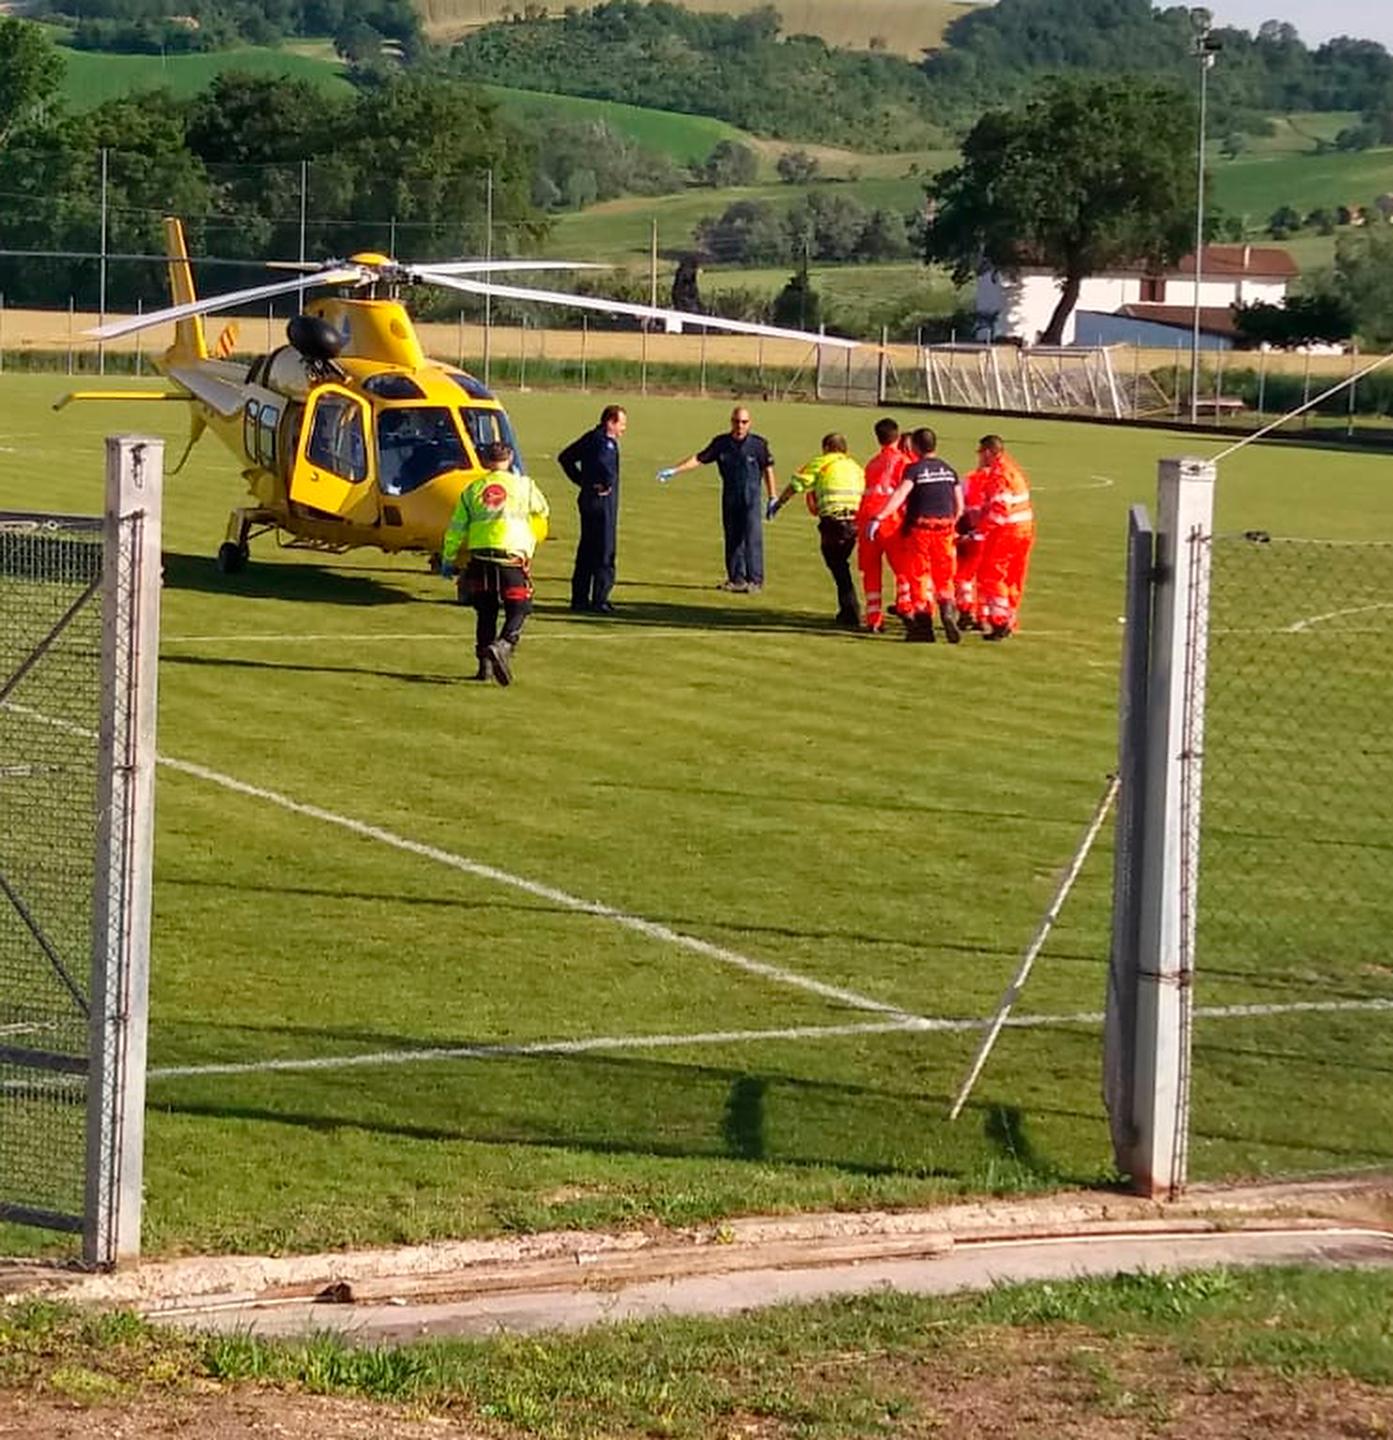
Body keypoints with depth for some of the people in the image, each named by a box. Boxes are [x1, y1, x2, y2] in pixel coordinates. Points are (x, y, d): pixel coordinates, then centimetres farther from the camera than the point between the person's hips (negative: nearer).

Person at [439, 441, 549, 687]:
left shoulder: (472, 489, 11)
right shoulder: (523, 485, 5)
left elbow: (456, 528, 10)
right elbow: (542, 511, 23)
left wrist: (448, 559, 19)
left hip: (479, 558, 3)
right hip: (512, 556, -3)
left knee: (485, 613, 15)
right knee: (517, 611, 1)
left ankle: (485, 665, 13)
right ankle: (502, 646, -26)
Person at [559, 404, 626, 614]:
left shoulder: (589, 438, 12)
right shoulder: (605, 443, -17)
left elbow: (564, 458, 21)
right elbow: (607, 468, -37)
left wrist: (580, 480, 14)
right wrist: (605, 486, -19)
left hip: (588, 500, 9)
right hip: (602, 502, -9)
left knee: (587, 550, 14)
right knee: (604, 552, -3)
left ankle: (579, 598, 19)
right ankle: (599, 600, -2)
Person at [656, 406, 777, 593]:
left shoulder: (758, 444, -4)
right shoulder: (721, 443, 3)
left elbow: (767, 470, 2)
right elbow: (699, 458, 5)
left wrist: (772, 498, 2)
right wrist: (673, 470, -2)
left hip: (751, 499, -3)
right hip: (729, 499, 3)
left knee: (753, 538, -8)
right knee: (732, 539, 6)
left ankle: (755, 579, -4)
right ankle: (736, 579, 13)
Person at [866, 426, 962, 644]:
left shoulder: (914, 468, -8)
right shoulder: (948, 470, 8)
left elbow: (899, 495, -22)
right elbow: (959, 505, 10)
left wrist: (878, 518, -27)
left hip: (919, 528, -4)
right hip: (944, 528, 4)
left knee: (919, 577, 5)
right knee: (944, 577, 14)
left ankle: (923, 625, 5)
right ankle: (948, 609, -11)